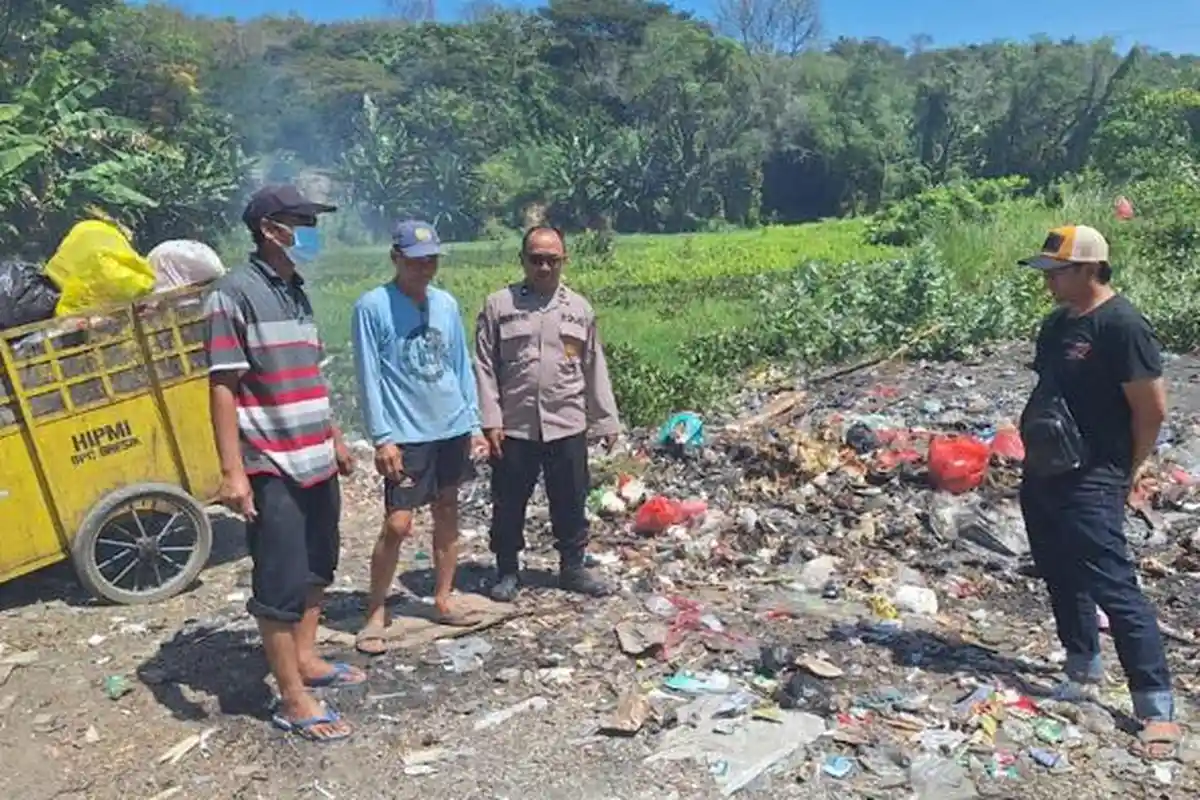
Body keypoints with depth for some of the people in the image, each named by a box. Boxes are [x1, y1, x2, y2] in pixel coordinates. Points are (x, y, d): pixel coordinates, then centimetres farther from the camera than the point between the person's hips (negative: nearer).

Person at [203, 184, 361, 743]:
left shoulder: (297, 292, 13)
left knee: (316, 568, 19)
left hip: (316, 461, 9)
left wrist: (334, 440, 22)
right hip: (272, 468, -8)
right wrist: (233, 470, -21)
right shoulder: (234, 293, -12)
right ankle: (293, 700, 11)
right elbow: (222, 386, -16)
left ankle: (306, 658, 36)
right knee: (281, 584, 0)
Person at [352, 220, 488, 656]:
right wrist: (382, 437, -14)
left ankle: (443, 601, 27)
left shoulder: (447, 304, 6)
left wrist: (473, 425, 8)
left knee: (448, 514, 13)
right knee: (397, 525, -5)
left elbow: (462, 366, 10)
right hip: (406, 435, -5)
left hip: (452, 429, 5)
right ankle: (376, 613, 13)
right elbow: (368, 377, -10)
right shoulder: (372, 306, -9)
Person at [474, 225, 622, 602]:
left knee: (571, 501, 12)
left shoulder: (579, 308, 6)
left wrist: (607, 419, 9)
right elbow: (485, 368, -3)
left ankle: (572, 567, 29)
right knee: (508, 503, 9)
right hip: (514, 427, -2)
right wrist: (490, 421, -9)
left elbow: (594, 369, 9)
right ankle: (508, 571, 27)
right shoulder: (499, 305, -1)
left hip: (567, 426, 2)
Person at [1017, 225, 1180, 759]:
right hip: (1041, 476, 9)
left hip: (1089, 485, -9)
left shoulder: (1122, 326, -15)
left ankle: (1157, 710, 3)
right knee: (1062, 579, 18)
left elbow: (1153, 409, -15)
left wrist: (1122, 471, -5)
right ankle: (1083, 669, 35)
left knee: (1114, 589, -7)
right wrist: (1035, 454, 13)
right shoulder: (1056, 324, 10)